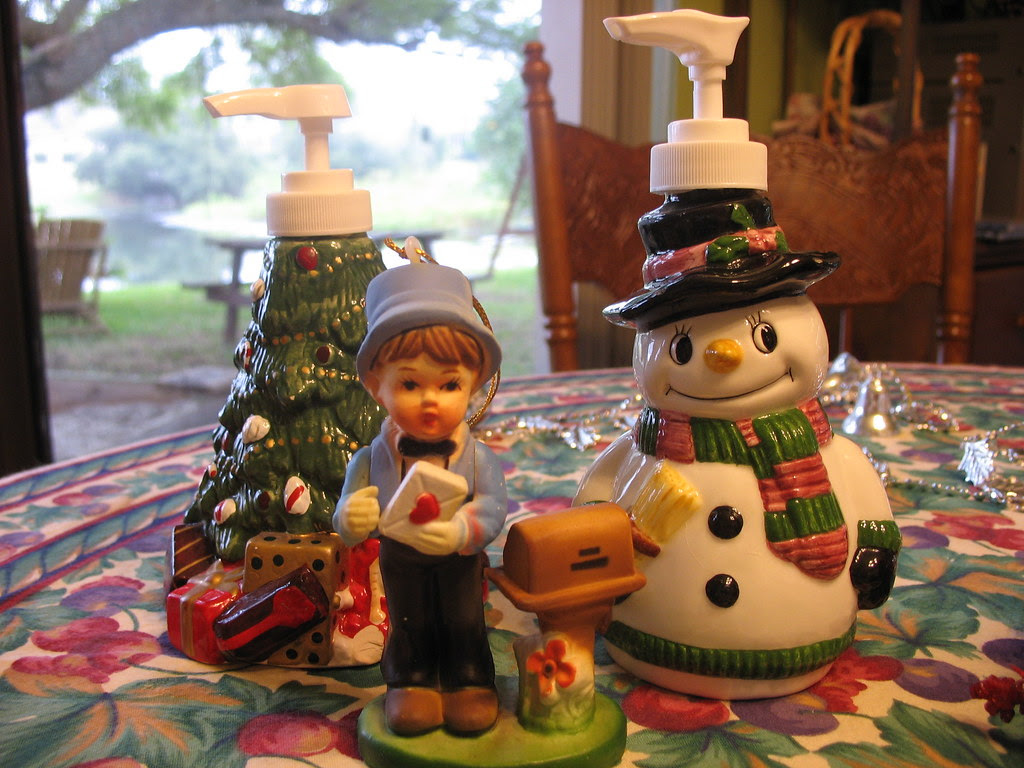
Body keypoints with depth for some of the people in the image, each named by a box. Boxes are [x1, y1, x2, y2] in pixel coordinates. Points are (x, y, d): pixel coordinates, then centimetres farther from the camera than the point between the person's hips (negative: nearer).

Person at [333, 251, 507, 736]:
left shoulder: (477, 458, -17)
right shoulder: (372, 460, -16)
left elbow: (493, 507, -26)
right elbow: (345, 521, -15)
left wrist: (461, 530, -43)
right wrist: (352, 518, -38)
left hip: (459, 565, 0)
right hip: (401, 566, 1)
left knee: (464, 628, 19)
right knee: (409, 631, 20)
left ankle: (469, 682, 40)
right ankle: (411, 683, 41)